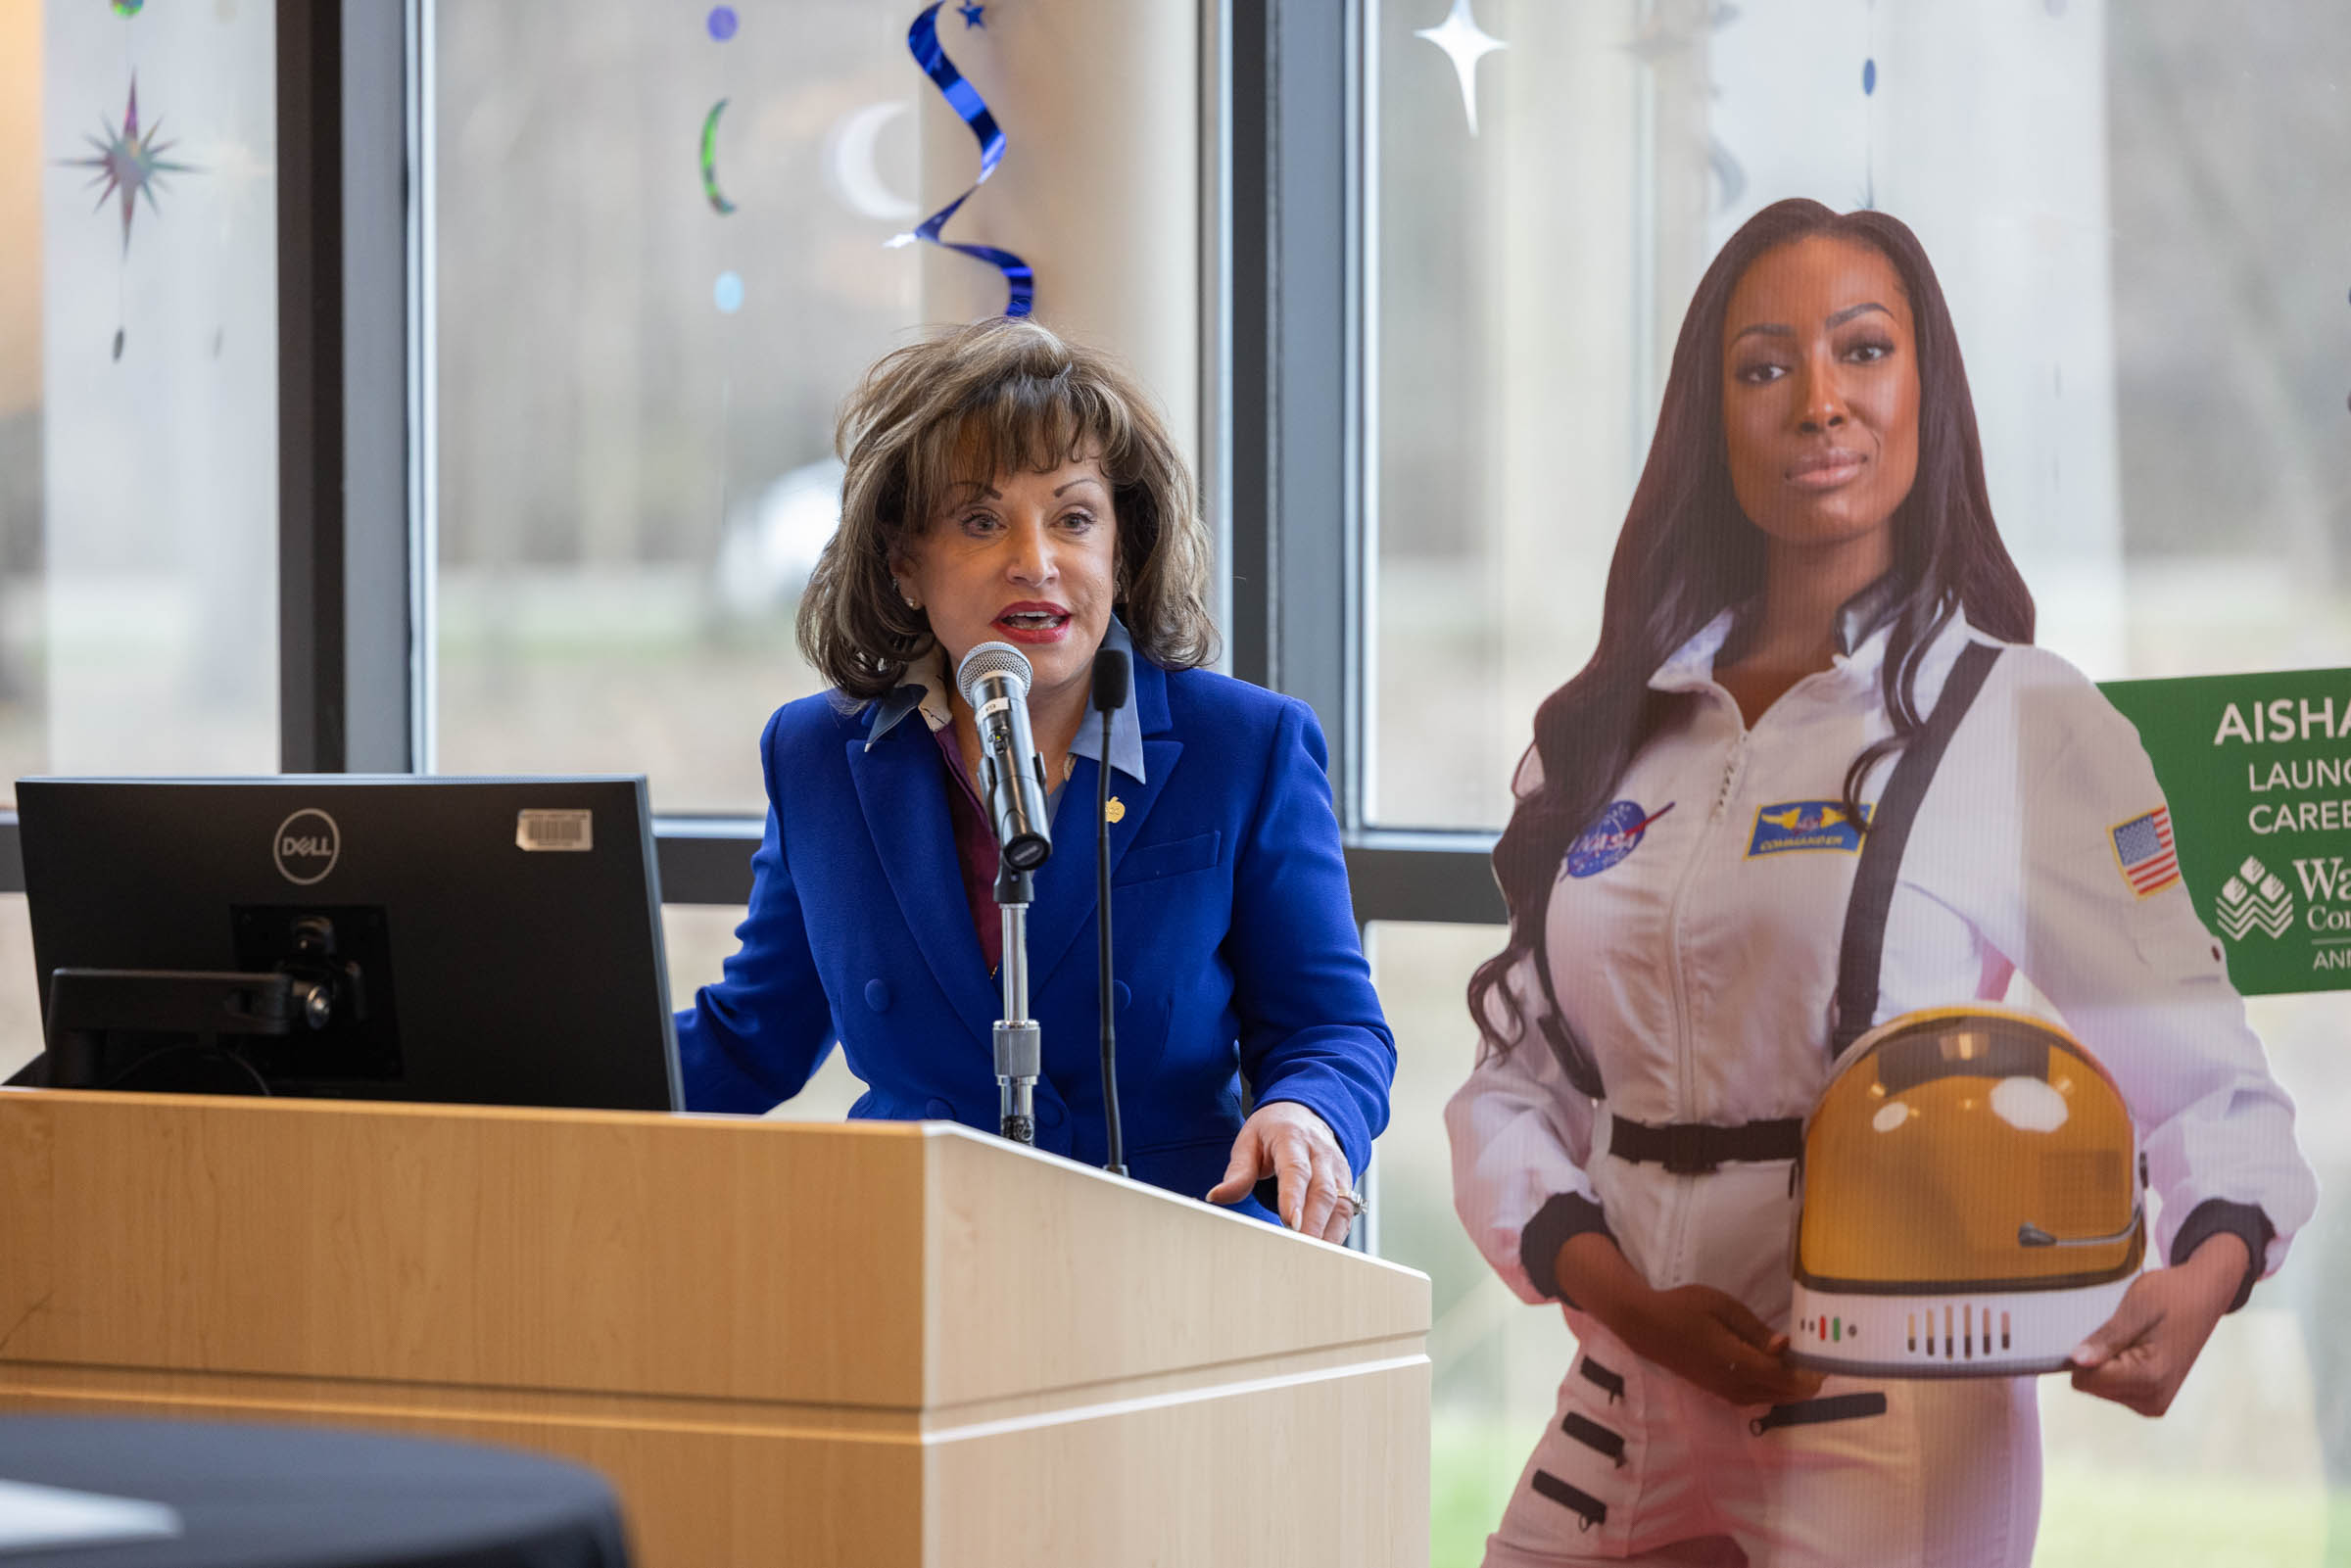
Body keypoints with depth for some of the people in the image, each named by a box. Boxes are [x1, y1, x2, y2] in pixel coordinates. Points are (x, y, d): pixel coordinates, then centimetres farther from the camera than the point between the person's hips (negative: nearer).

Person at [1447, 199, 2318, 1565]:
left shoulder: (2029, 723, -3)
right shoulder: (1605, 736, 10)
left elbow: (2204, 1086, -4)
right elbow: (1514, 1086, 9)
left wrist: (2206, 1270, -24)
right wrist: (1620, 1293, -9)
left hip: (1889, 1442, -5)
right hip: (1628, 1402, 5)